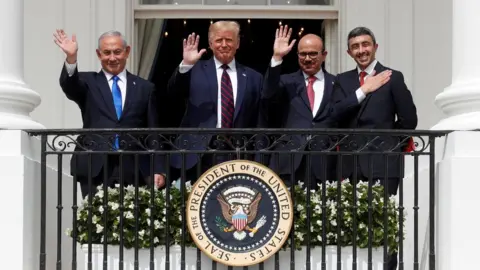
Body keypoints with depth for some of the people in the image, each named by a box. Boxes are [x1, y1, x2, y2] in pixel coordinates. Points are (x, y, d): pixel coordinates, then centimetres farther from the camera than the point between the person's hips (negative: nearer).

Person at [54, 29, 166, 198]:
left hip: (133, 170, 1)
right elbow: (69, 85, -12)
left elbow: (152, 133, 10)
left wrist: (158, 170, 2)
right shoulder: (88, 83, 12)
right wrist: (71, 58, -30)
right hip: (94, 169, -1)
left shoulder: (145, 88, 13)